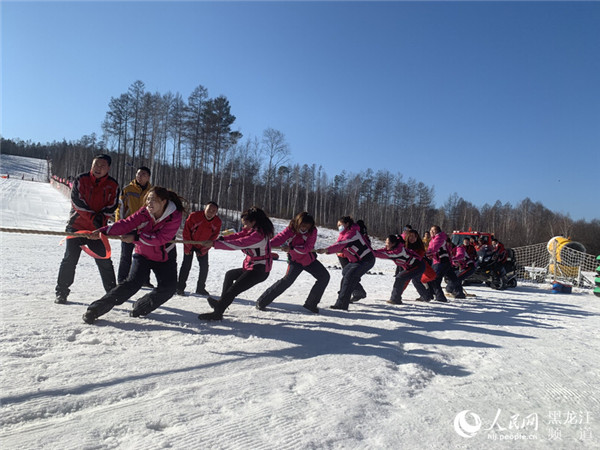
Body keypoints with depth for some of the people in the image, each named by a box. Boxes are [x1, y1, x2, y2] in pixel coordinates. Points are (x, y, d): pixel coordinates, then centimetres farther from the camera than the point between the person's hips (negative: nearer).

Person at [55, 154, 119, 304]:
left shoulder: (113, 185, 1)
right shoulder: (81, 180, -4)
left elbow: (112, 206, -2)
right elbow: (77, 201, -12)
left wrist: (101, 217, -20)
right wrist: (93, 217, -23)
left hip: (98, 229, 1)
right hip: (77, 226, -1)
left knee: (104, 261, 5)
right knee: (70, 259, -1)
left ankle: (112, 291, 19)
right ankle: (61, 292, 12)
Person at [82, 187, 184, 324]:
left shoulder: (174, 217, -24)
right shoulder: (144, 212, -14)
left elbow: (161, 238, -30)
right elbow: (126, 224, -19)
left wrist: (135, 238, -31)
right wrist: (104, 231, -32)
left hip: (165, 258, 0)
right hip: (143, 254, 0)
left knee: (167, 288, -8)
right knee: (132, 283, -15)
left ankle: (141, 307, 17)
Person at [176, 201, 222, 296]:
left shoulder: (217, 222, -16)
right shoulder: (194, 216, -26)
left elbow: (213, 238, -6)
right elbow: (186, 231, -16)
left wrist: (203, 250, -7)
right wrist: (188, 247, -13)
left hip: (203, 247, 3)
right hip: (189, 244, -3)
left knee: (204, 266, 1)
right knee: (186, 265, -9)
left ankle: (200, 288, 16)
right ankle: (180, 287, 3)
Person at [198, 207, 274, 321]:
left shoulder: (258, 235, -27)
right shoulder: (252, 230, 5)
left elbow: (237, 244, -31)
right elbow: (237, 236, -1)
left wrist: (214, 243, -27)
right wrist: (219, 239, -15)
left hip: (258, 270, -11)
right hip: (251, 267, 11)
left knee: (233, 290, -12)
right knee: (230, 274, 27)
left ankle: (217, 313, -4)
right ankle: (222, 303, 35)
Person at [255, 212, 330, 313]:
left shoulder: (312, 230, -17)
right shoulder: (290, 229, -19)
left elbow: (308, 247, -26)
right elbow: (279, 238, -34)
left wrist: (291, 249, -36)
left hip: (310, 259, 4)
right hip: (296, 260, -4)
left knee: (325, 276, -1)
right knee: (287, 280, -22)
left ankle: (311, 304, 11)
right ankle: (262, 302, -11)